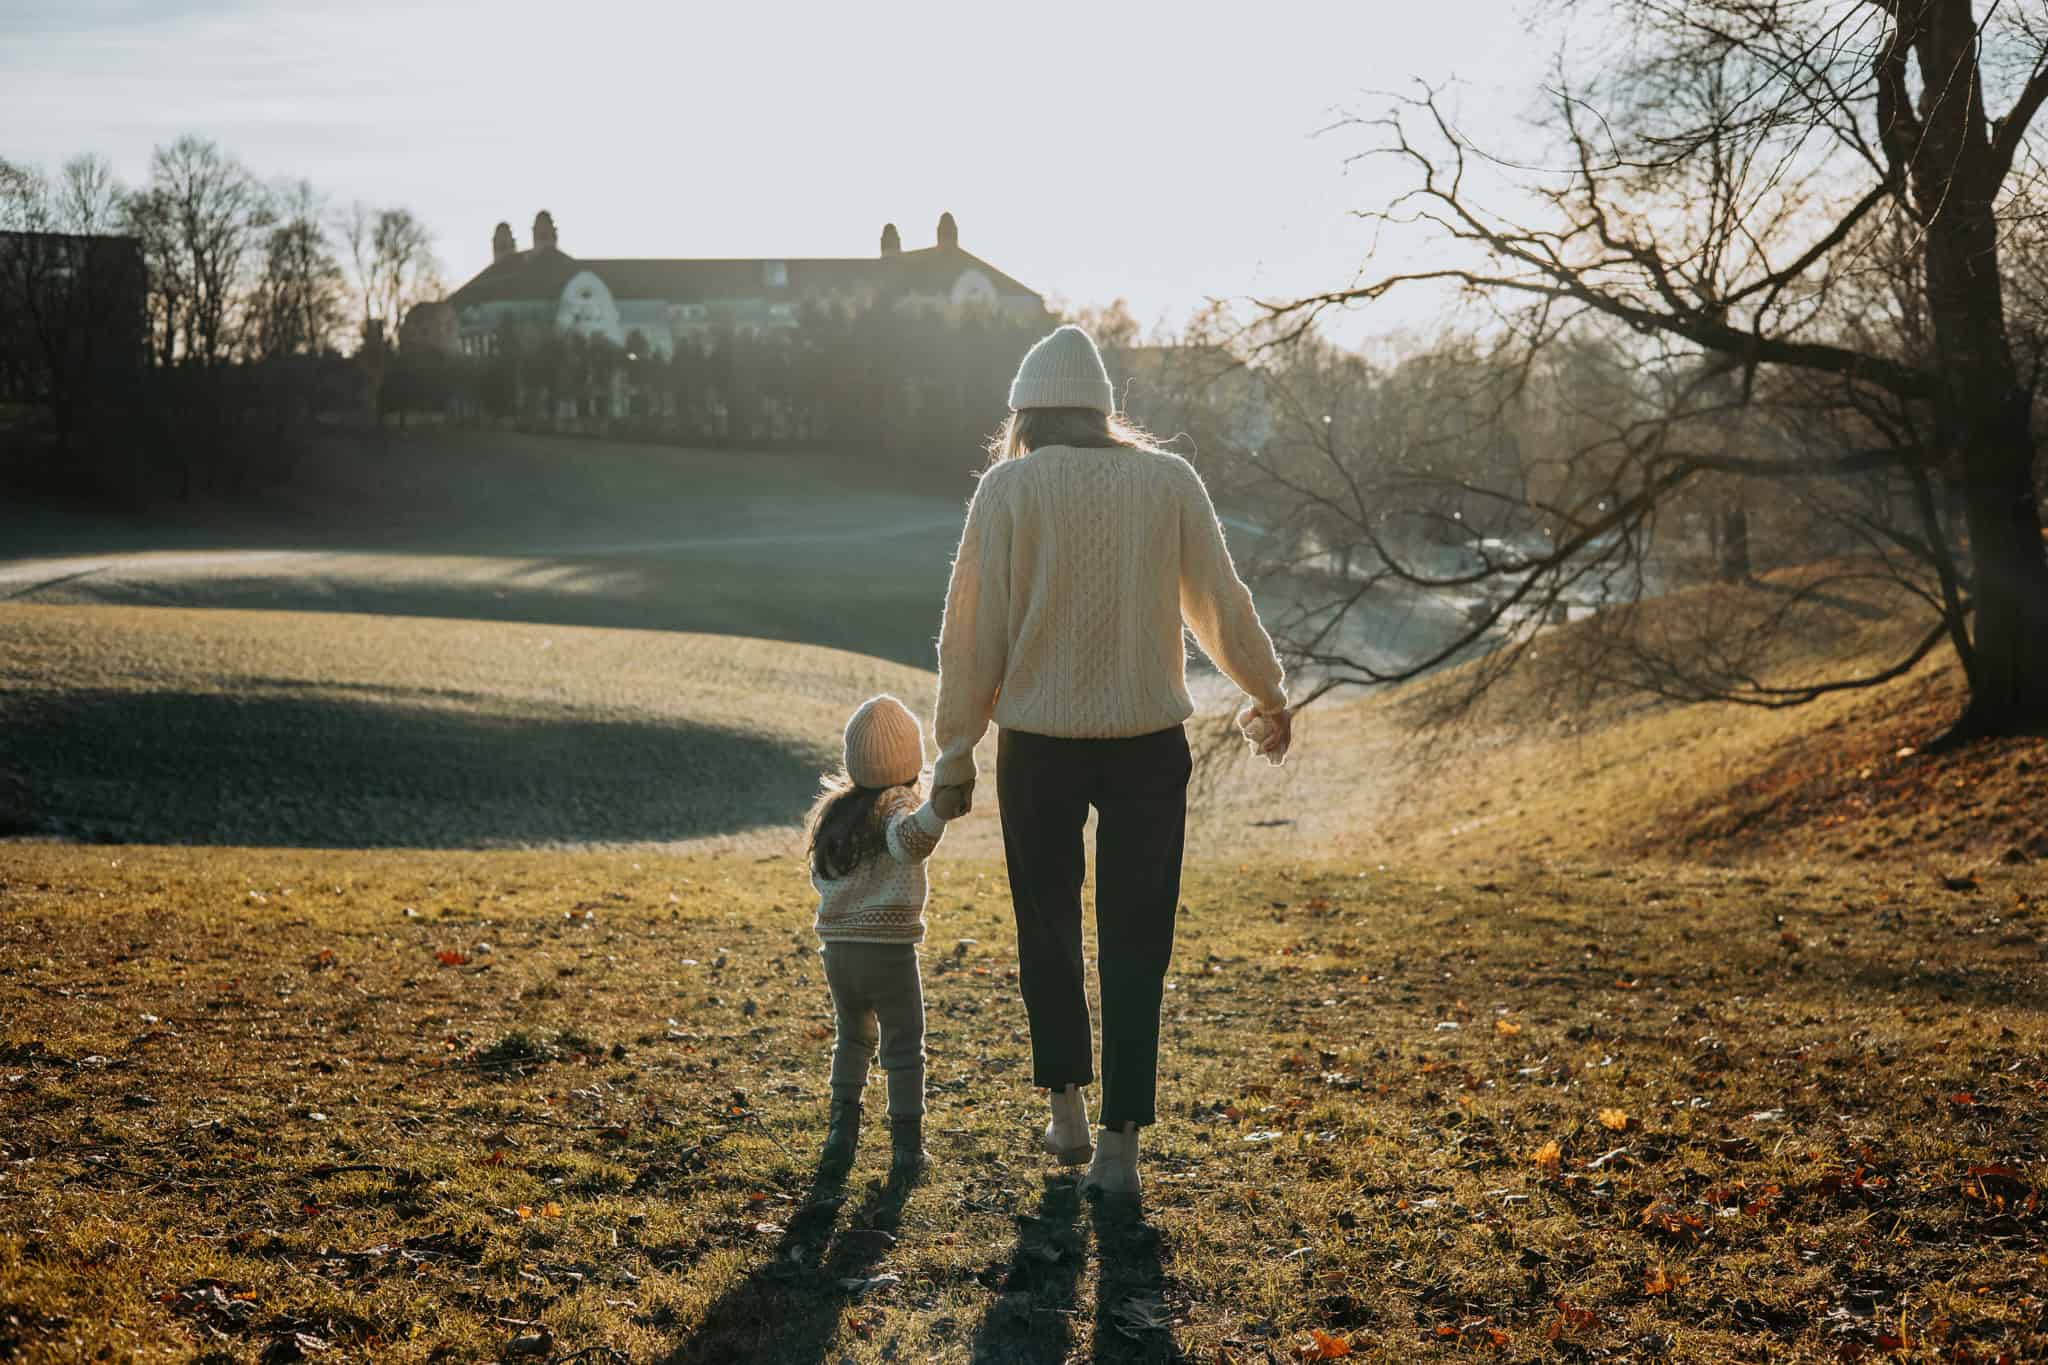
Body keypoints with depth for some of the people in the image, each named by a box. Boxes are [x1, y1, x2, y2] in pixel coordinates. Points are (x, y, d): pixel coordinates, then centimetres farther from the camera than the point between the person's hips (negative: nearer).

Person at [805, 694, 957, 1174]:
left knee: (853, 1039, 23)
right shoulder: (899, 804, -11)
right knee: (904, 1049, 7)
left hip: (836, 949, 6)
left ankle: (842, 1131, 17)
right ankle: (906, 1147, 9)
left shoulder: (832, 810, 9)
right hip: (889, 950, -6)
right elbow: (908, 839, -34)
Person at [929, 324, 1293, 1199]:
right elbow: (1220, 603, 9)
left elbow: (974, 630, -5)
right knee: (1134, 941, 6)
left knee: (1047, 928, 17)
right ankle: (1119, 1143, 6)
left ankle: (1068, 1109, 22)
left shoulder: (1009, 486, -4)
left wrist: (954, 754, 2)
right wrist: (1269, 696, 25)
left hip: (1039, 742, -1)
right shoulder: (1169, 480, 2)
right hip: (1148, 741, 1)